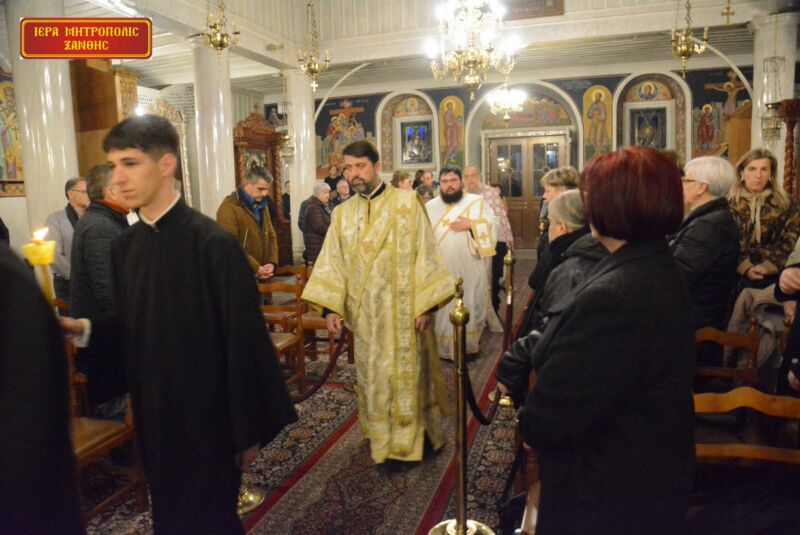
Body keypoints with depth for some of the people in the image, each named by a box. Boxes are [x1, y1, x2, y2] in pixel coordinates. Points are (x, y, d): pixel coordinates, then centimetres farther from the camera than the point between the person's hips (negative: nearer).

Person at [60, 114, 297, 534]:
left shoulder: (214, 243, -20)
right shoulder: (125, 245, 2)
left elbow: (243, 340, -18)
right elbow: (131, 324, 13)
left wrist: (248, 430, -13)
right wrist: (84, 328, -6)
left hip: (206, 416, -6)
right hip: (153, 413, 7)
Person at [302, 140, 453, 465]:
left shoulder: (406, 203, -4)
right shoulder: (342, 213, 7)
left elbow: (423, 254, -7)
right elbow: (333, 263, 5)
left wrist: (424, 305, -12)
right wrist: (330, 306, -5)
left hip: (402, 311, -3)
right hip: (364, 313, 4)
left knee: (406, 375, 5)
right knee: (372, 376, 13)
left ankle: (410, 435, 24)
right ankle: (380, 435, 30)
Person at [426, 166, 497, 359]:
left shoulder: (477, 202, 3)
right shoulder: (430, 206, 7)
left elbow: (492, 226, -6)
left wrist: (471, 224, -18)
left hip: (470, 267, 0)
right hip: (441, 270, 1)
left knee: (472, 308, 8)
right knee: (444, 310, 4)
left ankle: (469, 345, 25)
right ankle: (446, 348, 17)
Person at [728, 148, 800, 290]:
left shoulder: (786, 204, 6)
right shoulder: (729, 203, 1)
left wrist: (769, 266, -13)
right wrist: (745, 267, -17)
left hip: (773, 276, 1)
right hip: (737, 274, -1)